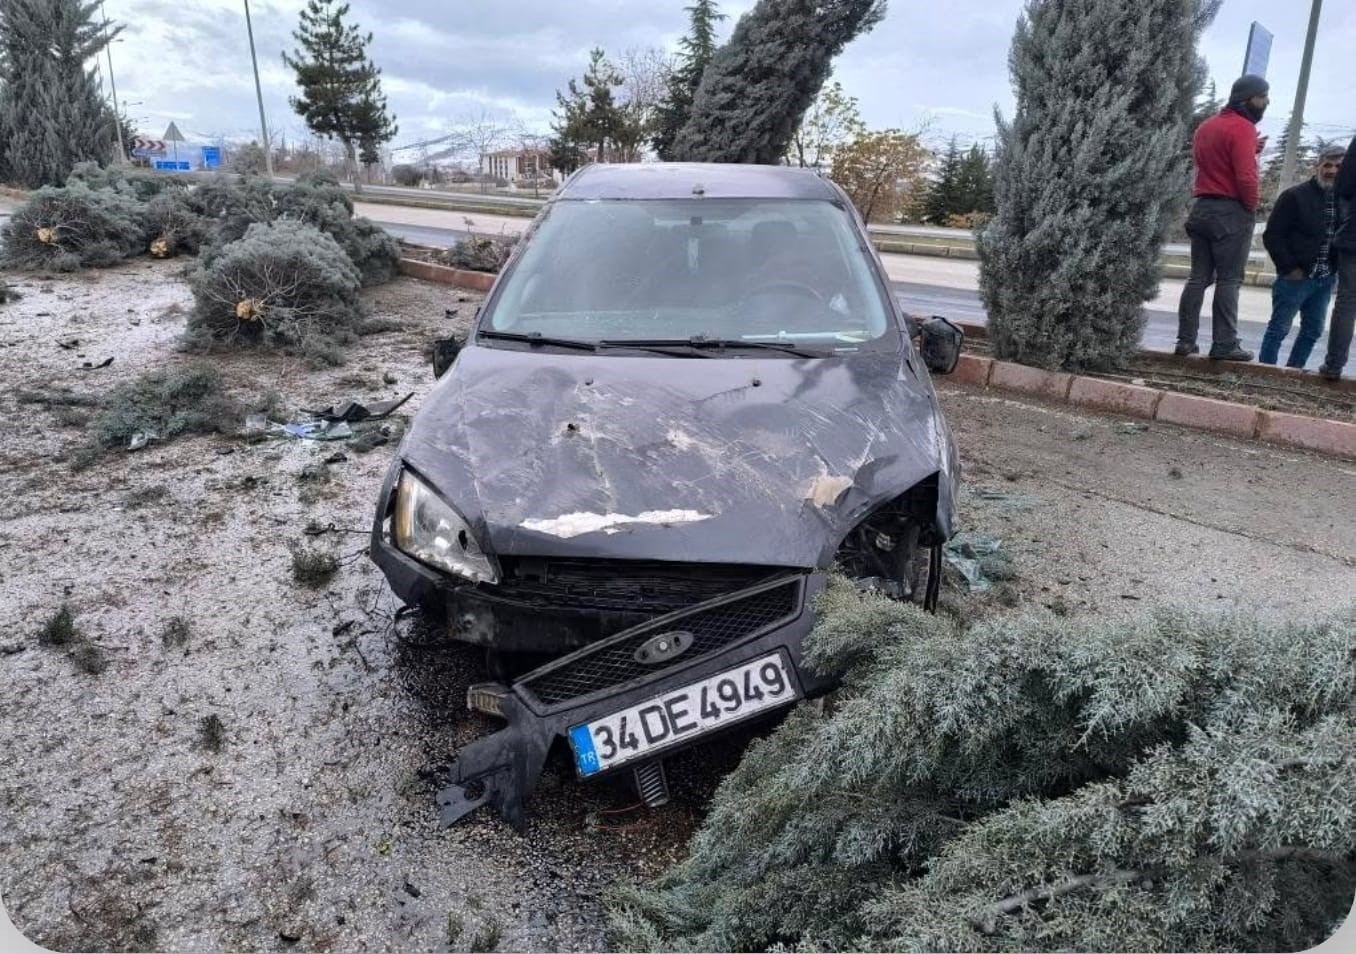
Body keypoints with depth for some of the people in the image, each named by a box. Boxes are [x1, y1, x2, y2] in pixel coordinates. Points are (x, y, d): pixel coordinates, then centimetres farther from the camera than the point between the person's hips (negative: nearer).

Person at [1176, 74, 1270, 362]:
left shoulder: (1207, 126, 15)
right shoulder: (1243, 127, -11)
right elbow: (1246, 176, -19)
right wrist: (1252, 206, -4)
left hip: (1202, 208, 7)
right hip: (1232, 211, -7)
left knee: (1199, 277, 7)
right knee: (1229, 280, -5)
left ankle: (1186, 340, 4)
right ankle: (1225, 345, -6)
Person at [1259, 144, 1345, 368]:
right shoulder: (1295, 196, -5)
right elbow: (1272, 235, -8)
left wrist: (1336, 267, 1)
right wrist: (1289, 268, -12)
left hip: (1326, 279, 6)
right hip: (1296, 276, -6)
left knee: (1313, 331, 9)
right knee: (1279, 328, -3)